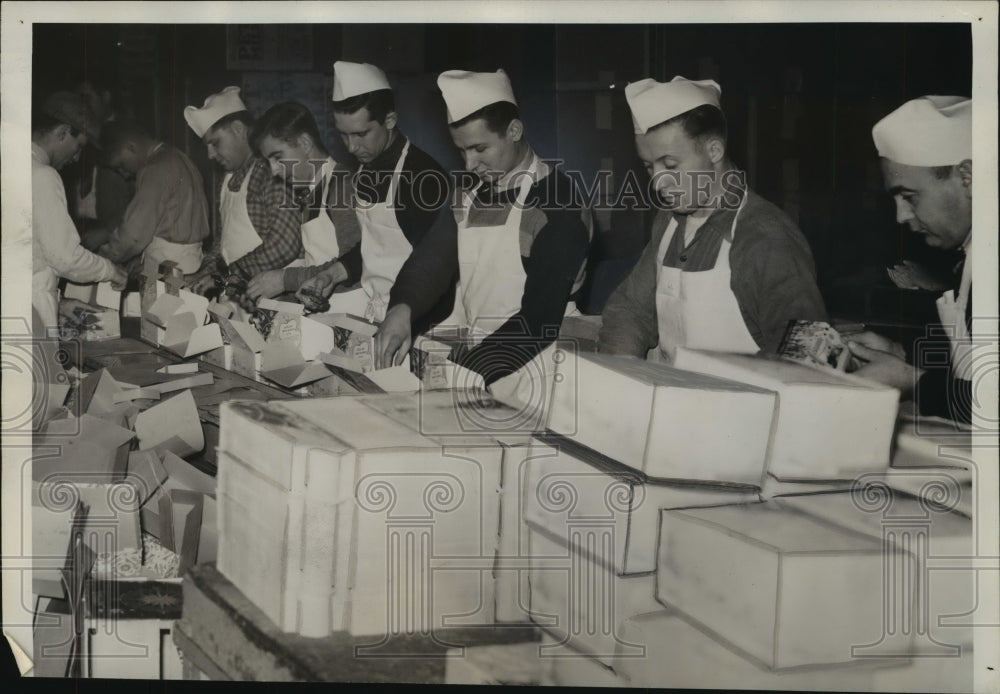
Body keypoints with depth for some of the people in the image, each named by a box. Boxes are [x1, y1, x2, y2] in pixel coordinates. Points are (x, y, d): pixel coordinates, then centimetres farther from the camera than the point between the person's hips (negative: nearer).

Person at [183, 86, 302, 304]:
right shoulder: (229, 180, 18)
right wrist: (206, 272, 7)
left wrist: (229, 276, -15)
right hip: (236, 295, 8)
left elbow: (285, 244, -20)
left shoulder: (272, 172, -12)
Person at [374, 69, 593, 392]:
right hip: (467, 352, 7)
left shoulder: (558, 204, -10)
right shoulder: (471, 198, 13)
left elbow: (540, 317, -16)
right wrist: (401, 309, -17)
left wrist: (467, 368, -22)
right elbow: (431, 260, 5)